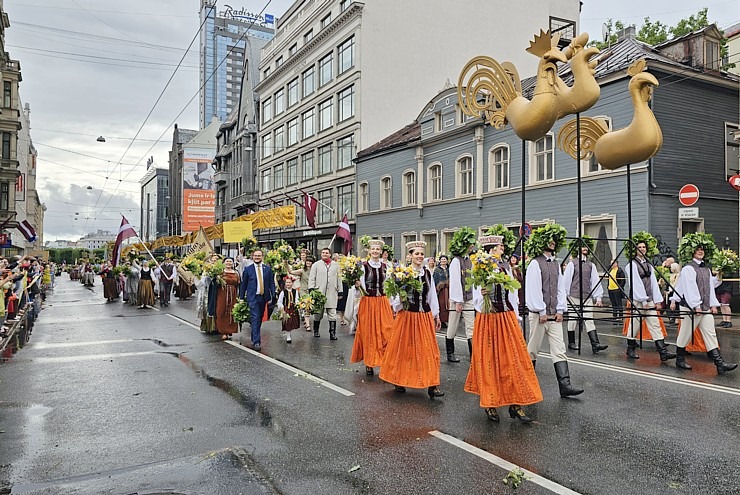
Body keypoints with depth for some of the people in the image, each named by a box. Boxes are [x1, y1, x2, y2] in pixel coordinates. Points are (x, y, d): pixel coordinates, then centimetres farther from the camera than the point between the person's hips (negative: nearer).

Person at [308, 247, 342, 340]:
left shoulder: (336, 265, 13)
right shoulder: (316, 265, 8)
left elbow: (339, 279, 14)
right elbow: (311, 278, 3)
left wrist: (340, 292, 10)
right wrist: (311, 289, -9)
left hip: (332, 293, 1)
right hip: (319, 292, -1)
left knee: (332, 314, -3)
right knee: (318, 313, 7)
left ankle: (332, 333, -1)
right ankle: (316, 331, 24)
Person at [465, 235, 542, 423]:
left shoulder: (506, 267, 9)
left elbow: (513, 293, 14)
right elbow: (476, 298, -7)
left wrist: (516, 319, 12)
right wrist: (482, 294, -30)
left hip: (508, 319, 5)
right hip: (487, 319, -5)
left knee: (514, 360, 3)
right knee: (489, 362, 5)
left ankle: (515, 405, 10)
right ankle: (490, 404, 18)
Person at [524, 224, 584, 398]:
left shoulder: (555, 264, 13)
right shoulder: (535, 263, -7)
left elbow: (560, 288, 13)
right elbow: (534, 289, -12)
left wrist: (560, 310, 3)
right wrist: (541, 312, -13)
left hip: (554, 315, 6)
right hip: (538, 314, -6)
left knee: (559, 349, -1)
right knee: (533, 349, 5)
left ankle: (565, 385, -2)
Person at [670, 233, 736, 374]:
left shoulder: (706, 269, 15)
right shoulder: (688, 268, -9)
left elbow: (710, 287, 16)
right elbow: (690, 288, -14)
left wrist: (713, 304, 9)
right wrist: (696, 306, -17)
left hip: (706, 308, 7)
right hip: (690, 307, -7)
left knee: (711, 335, 1)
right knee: (685, 335, 3)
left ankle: (720, 364, -2)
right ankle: (680, 360, 17)